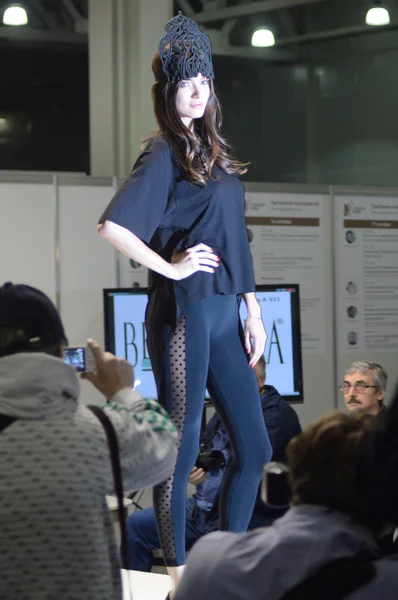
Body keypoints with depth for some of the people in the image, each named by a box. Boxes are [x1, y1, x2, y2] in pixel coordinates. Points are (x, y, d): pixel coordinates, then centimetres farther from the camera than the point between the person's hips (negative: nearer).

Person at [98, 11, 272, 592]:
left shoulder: (216, 153, 17)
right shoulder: (165, 155, -5)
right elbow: (111, 225, -16)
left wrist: (254, 309, 14)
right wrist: (170, 267, -11)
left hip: (224, 314, 8)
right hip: (183, 313, -8)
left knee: (255, 448, 8)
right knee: (182, 447, -1)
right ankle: (178, 571, 9)